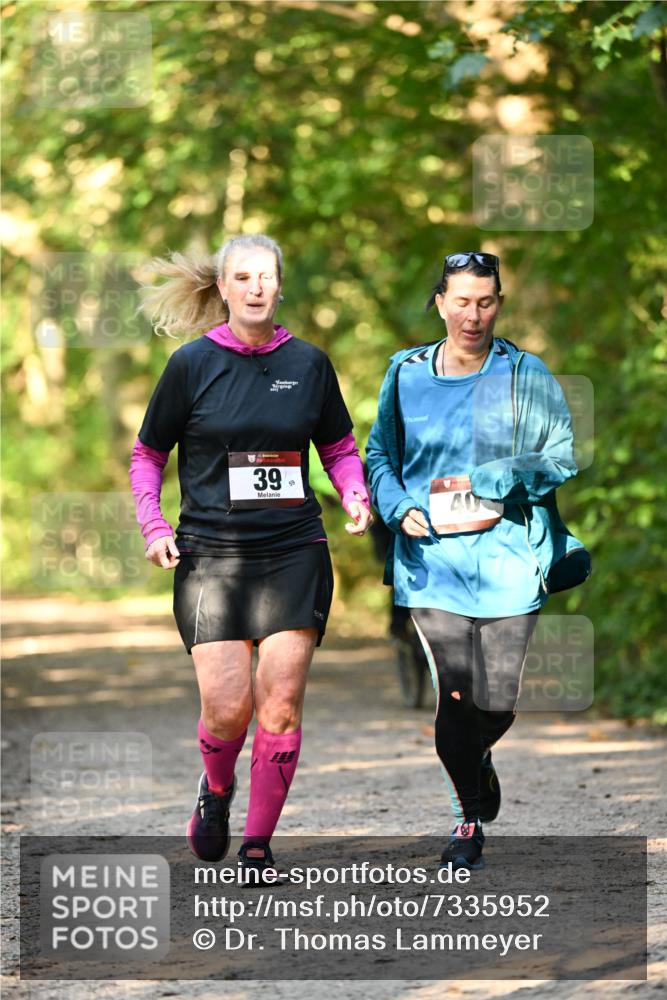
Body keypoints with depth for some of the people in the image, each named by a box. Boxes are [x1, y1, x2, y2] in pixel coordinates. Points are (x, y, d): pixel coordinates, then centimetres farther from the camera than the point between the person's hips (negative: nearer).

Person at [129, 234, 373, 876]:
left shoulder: (308, 363, 7)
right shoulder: (193, 364, 1)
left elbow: (339, 448, 19)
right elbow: (147, 455, 9)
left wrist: (355, 496, 0)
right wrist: (153, 524, -5)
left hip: (294, 553, 2)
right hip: (210, 556, -1)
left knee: (281, 706, -6)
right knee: (227, 707, -10)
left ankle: (258, 848, 8)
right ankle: (216, 787, 25)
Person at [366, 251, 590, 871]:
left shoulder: (526, 377, 0)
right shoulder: (406, 375, 6)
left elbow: (560, 458, -4)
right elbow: (379, 455, 14)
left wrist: (483, 480, -13)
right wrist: (399, 507, -5)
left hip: (506, 557, 0)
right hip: (432, 560, 1)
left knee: (498, 703, 0)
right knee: (454, 697, -6)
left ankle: (473, 761, 37)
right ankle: (471, 814, 16)